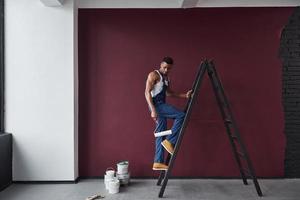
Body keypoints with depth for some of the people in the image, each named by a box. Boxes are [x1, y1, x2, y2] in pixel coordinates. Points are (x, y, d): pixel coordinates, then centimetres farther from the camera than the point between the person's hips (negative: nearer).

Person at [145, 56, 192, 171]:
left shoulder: (166, 78, 19)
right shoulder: (154, 75, -8)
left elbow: (169, 93, 29)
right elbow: (147, 92, -15)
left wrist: (184, 95, 18)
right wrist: (153, 110, -24)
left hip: (161, 105, 9)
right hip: (156, 104, -9)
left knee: (161, 135, 5)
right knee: (181, 115, -17)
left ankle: (158, 162, 9)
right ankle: (169, 141, -11)